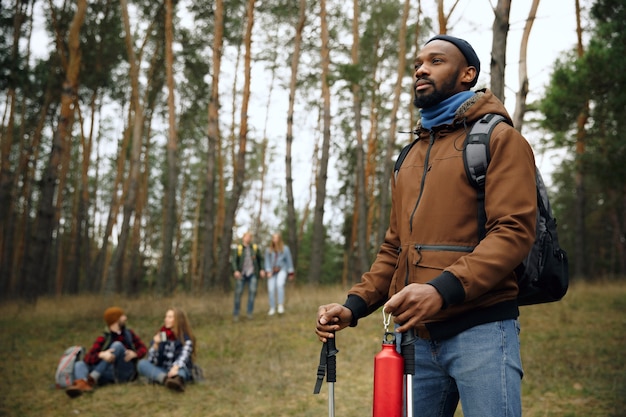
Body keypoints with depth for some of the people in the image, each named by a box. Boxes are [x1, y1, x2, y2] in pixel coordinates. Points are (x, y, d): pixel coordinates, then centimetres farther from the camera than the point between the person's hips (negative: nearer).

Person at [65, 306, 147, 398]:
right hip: (110, 373, 1)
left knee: (117, 345, -22)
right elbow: (88, 359, -8)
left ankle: (92, 379, -36)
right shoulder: (103, 339, 4)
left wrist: (134, 354, -13)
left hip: (126, 372, -1)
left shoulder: (129, 333, 12)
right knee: (79, 364, -18)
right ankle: (84, 384, -56)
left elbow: (143, 349, 11)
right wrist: (102, 355, -30)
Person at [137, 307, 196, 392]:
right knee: (142, 363, -22)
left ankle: (178, 380, -74)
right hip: (160, 372, 4)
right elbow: (151, 360, 2)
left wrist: (175, 367, -44)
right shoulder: (160, 336, 9)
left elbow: (184, 357, -23)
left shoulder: (186, 340, -3)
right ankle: (165, 379, -50)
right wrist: (156, 344, -14)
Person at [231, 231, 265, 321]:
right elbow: (234, 261, -5)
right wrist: (235, 271, -21)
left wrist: (261, 270, 3)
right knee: (238, 293, -4)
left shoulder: (255, 248, 4)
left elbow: (260, 259, 14)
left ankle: (249, 312, -7)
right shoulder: (238, 248, -1)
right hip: (241, 274, -1)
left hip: (252, 274, 1)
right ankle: (236, 314, 8)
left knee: (252, 291, -16)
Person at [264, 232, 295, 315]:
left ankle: (281, 305, -28)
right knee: (271, 289, -9)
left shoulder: (285, 248, -3)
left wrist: (291, 273, -1)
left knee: (280, 284, -29)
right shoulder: (268, 250, 3)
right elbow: (267, 262, 2)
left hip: (282, 270, -2)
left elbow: (289, 261, 1)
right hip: (272, 272, 2)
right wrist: (268, 272, -12)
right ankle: (272, 308, 5)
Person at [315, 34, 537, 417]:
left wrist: (443, 290, -27)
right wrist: (354, 306, 6)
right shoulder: (410, 157, 20)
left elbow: (514, 231, -13)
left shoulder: (499, 139, -1)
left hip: (480, 330, -6)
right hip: (415, 335, 6)